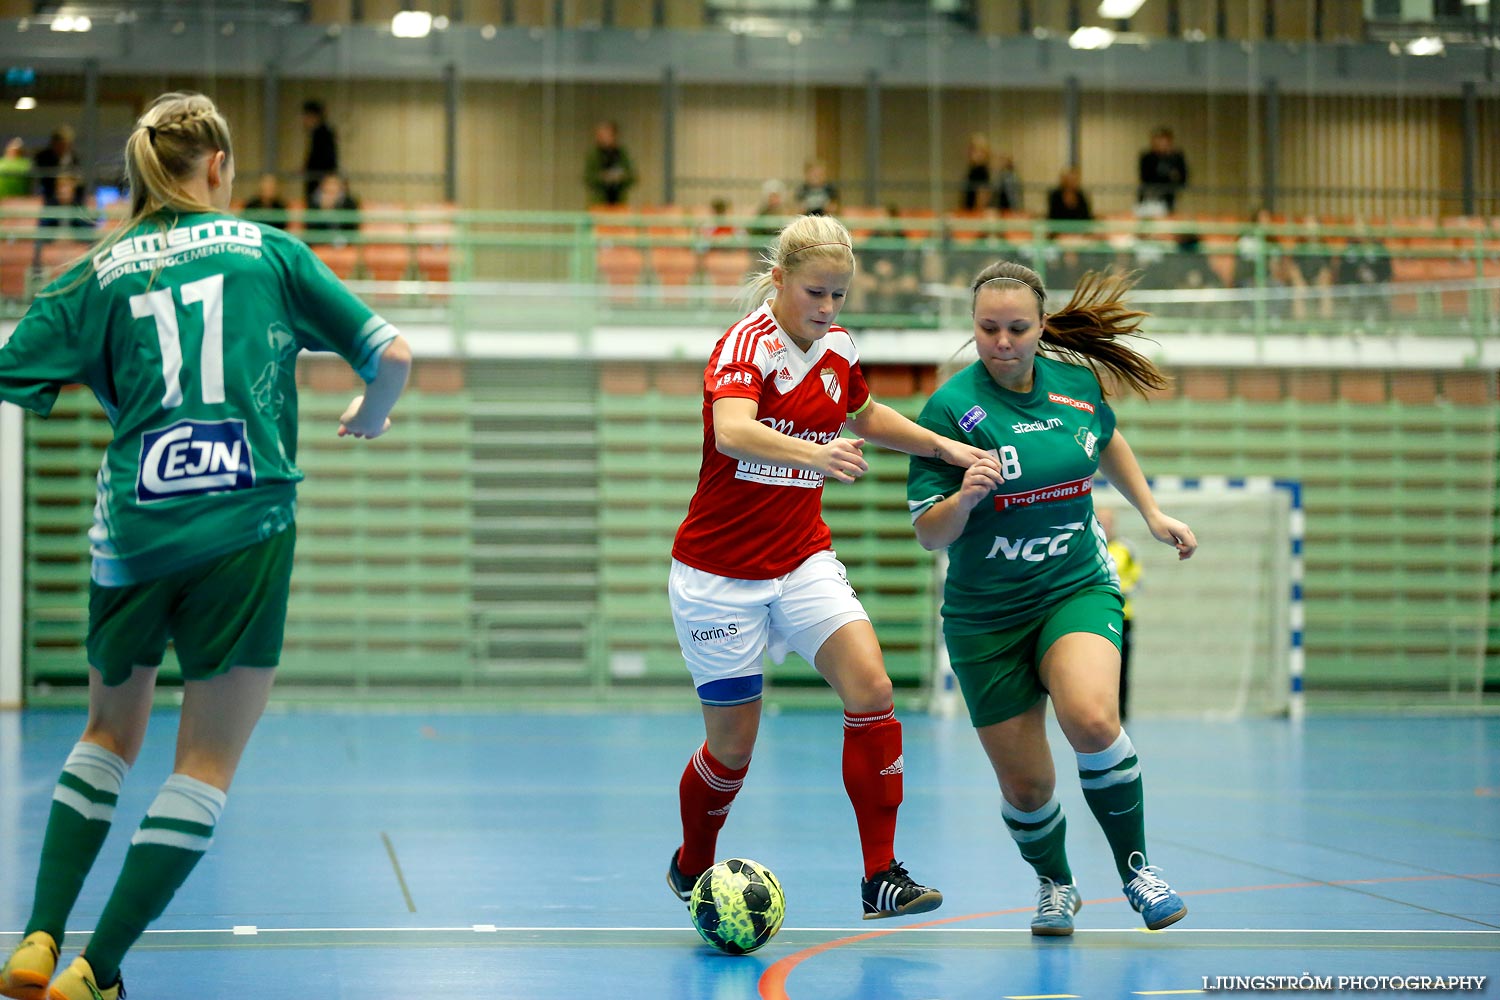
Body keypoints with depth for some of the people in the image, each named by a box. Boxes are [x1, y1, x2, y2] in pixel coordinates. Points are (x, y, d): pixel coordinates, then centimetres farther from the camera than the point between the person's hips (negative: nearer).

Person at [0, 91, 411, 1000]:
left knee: (110, 736, 22)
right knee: (208, 765, 4)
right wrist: (371, 416, 24)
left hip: (134, 528, 3)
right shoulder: (268, 249, 6)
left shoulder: (97, 275, 8)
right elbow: (391, 354, 4)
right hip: (247, 528, -2)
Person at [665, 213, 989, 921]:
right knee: (733, 742, 3)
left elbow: (864, 416, 26)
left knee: (871, 686, -17)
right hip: (720, 574, -5)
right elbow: (732, 432, -39)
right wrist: (816, 455, -56)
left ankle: (881, 877, -13)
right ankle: (691, 869, 32)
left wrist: (945, 446, 15)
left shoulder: (837, 347, 3)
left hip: (803, 560, 5)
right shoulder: (746, 344, -18)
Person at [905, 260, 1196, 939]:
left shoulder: (1078, 381, -2)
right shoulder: (951, 407, -13)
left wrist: (1152, 513, 22)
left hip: (1078, 589, 1)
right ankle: (1055, 884, 34)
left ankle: (1135, 865, -7)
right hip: (985, 618, -1)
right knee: (1024, 785, 2)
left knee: (1091, 721, -28)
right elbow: (929, 534, -13)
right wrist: (965, 497, -32)